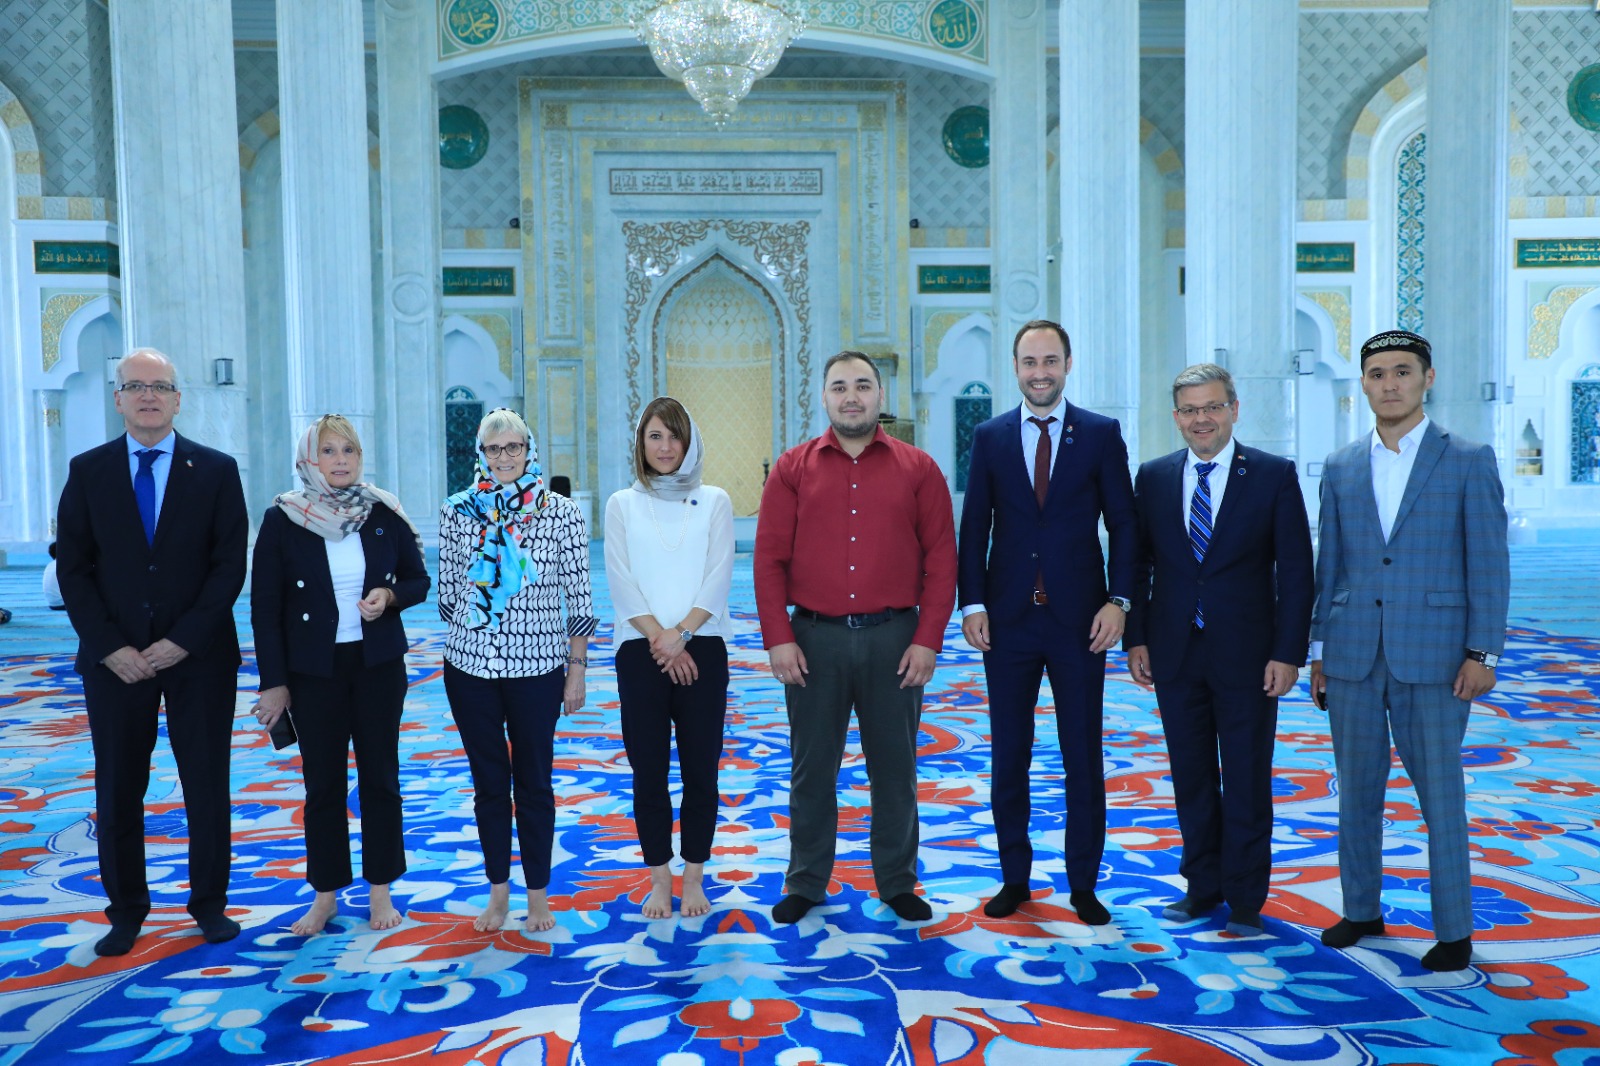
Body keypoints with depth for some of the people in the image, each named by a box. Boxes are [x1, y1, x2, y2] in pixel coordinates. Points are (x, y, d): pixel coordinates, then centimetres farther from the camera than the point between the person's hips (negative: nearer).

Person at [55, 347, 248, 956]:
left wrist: (182, 641, -12)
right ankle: (126, 911, 24)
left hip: (199, 656, -1)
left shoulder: (217, 470, 1)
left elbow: (230, 565, -4)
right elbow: (73, 568, 1)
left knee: (207, 787, 6)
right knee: (118, 792, 9)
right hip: (114, 658, 1)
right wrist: (110, 647, -9)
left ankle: (209, 903, 22)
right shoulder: (87, 471, 4)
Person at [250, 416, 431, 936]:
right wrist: (273, 682, -5)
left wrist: (389, 595, -15)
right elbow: (265, 607, -3)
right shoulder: (282, 520, -5)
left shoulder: (384, 513, -1)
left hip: (378, 664, 1)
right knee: (322, 782, 7)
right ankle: (325, 896, 22)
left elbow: (418, 580, 8)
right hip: (313, 670, -1)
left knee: (380, 776, 7)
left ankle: (381, 891, 21)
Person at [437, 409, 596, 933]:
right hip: (470, 667, 2)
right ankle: (498, 893, 27)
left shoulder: (562, 512, -4)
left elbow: (579, 599, -1)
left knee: (534, 783, 8)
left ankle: (538, 894, 23)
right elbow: (447, 591, 10)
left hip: (538, 667, -1)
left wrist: (576, 669, -1)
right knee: (488, 783, 11)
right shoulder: (457, 511, 1)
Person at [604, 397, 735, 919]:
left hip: (702, 650, 0)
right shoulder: (622, 504, 8)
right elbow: (621, 583, -1)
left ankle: (694, 877, 17)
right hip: (640, 651, 0)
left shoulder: (714, 501, 7)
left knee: (700, 768, 3)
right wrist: (660, 639, -11)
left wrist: (681, 634, -12)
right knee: (648, 770, 4)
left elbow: (717, 579, -2)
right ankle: (660, 879, 18)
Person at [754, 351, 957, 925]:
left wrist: (928, 640, -5)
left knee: (894, 768, 9)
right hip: (813, 639, 0)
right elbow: (769, 558, 1)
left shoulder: (918, 468, 4)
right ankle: (805, 884, 24)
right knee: (812, 769, 9)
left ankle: (898, 883, 25)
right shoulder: (793, 468, 4)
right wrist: (777, 638, -6)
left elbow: (941, 559, 2)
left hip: (894, 638, 0)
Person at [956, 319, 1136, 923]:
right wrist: (971, 604, -4)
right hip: (1008, 620, 2)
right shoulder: (989, 437, 6)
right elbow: (973, 527, 4)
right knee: (1009, 757, 9)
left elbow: (1123, 523, 1)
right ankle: (1015, 878, 24)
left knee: (1083, 759, 6)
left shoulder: (1101, 434, 3)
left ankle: (1083, 884, 20)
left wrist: (1118, 600, -9)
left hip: (1078, 618, -1)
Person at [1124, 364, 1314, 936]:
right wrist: (1135, 638, 1)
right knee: (1191, 779, 12)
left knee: (1247, 781, 7)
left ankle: (1244, 900, 21)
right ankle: (1203, 887, 28)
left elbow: (1295, 571, -5)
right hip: (1175, 653, 3)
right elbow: (1138, 563, 7)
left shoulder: (1275, 475, -3)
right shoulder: (1153, 477, 5)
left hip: (1247, 655, -2)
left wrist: (1289, 653, -10)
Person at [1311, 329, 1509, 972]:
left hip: (1433, 655, -3)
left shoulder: (1469, 460, 0)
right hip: (1353, 654, 3)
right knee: (1357, 790, 11)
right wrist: (1318, 649, 8)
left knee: (1440, 794, 3)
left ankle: (1454, 930, 16)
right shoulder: (1340, 468, 9)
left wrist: (1482, 653, -9)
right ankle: (1361, 910, 25)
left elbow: (1489, 563, -3)